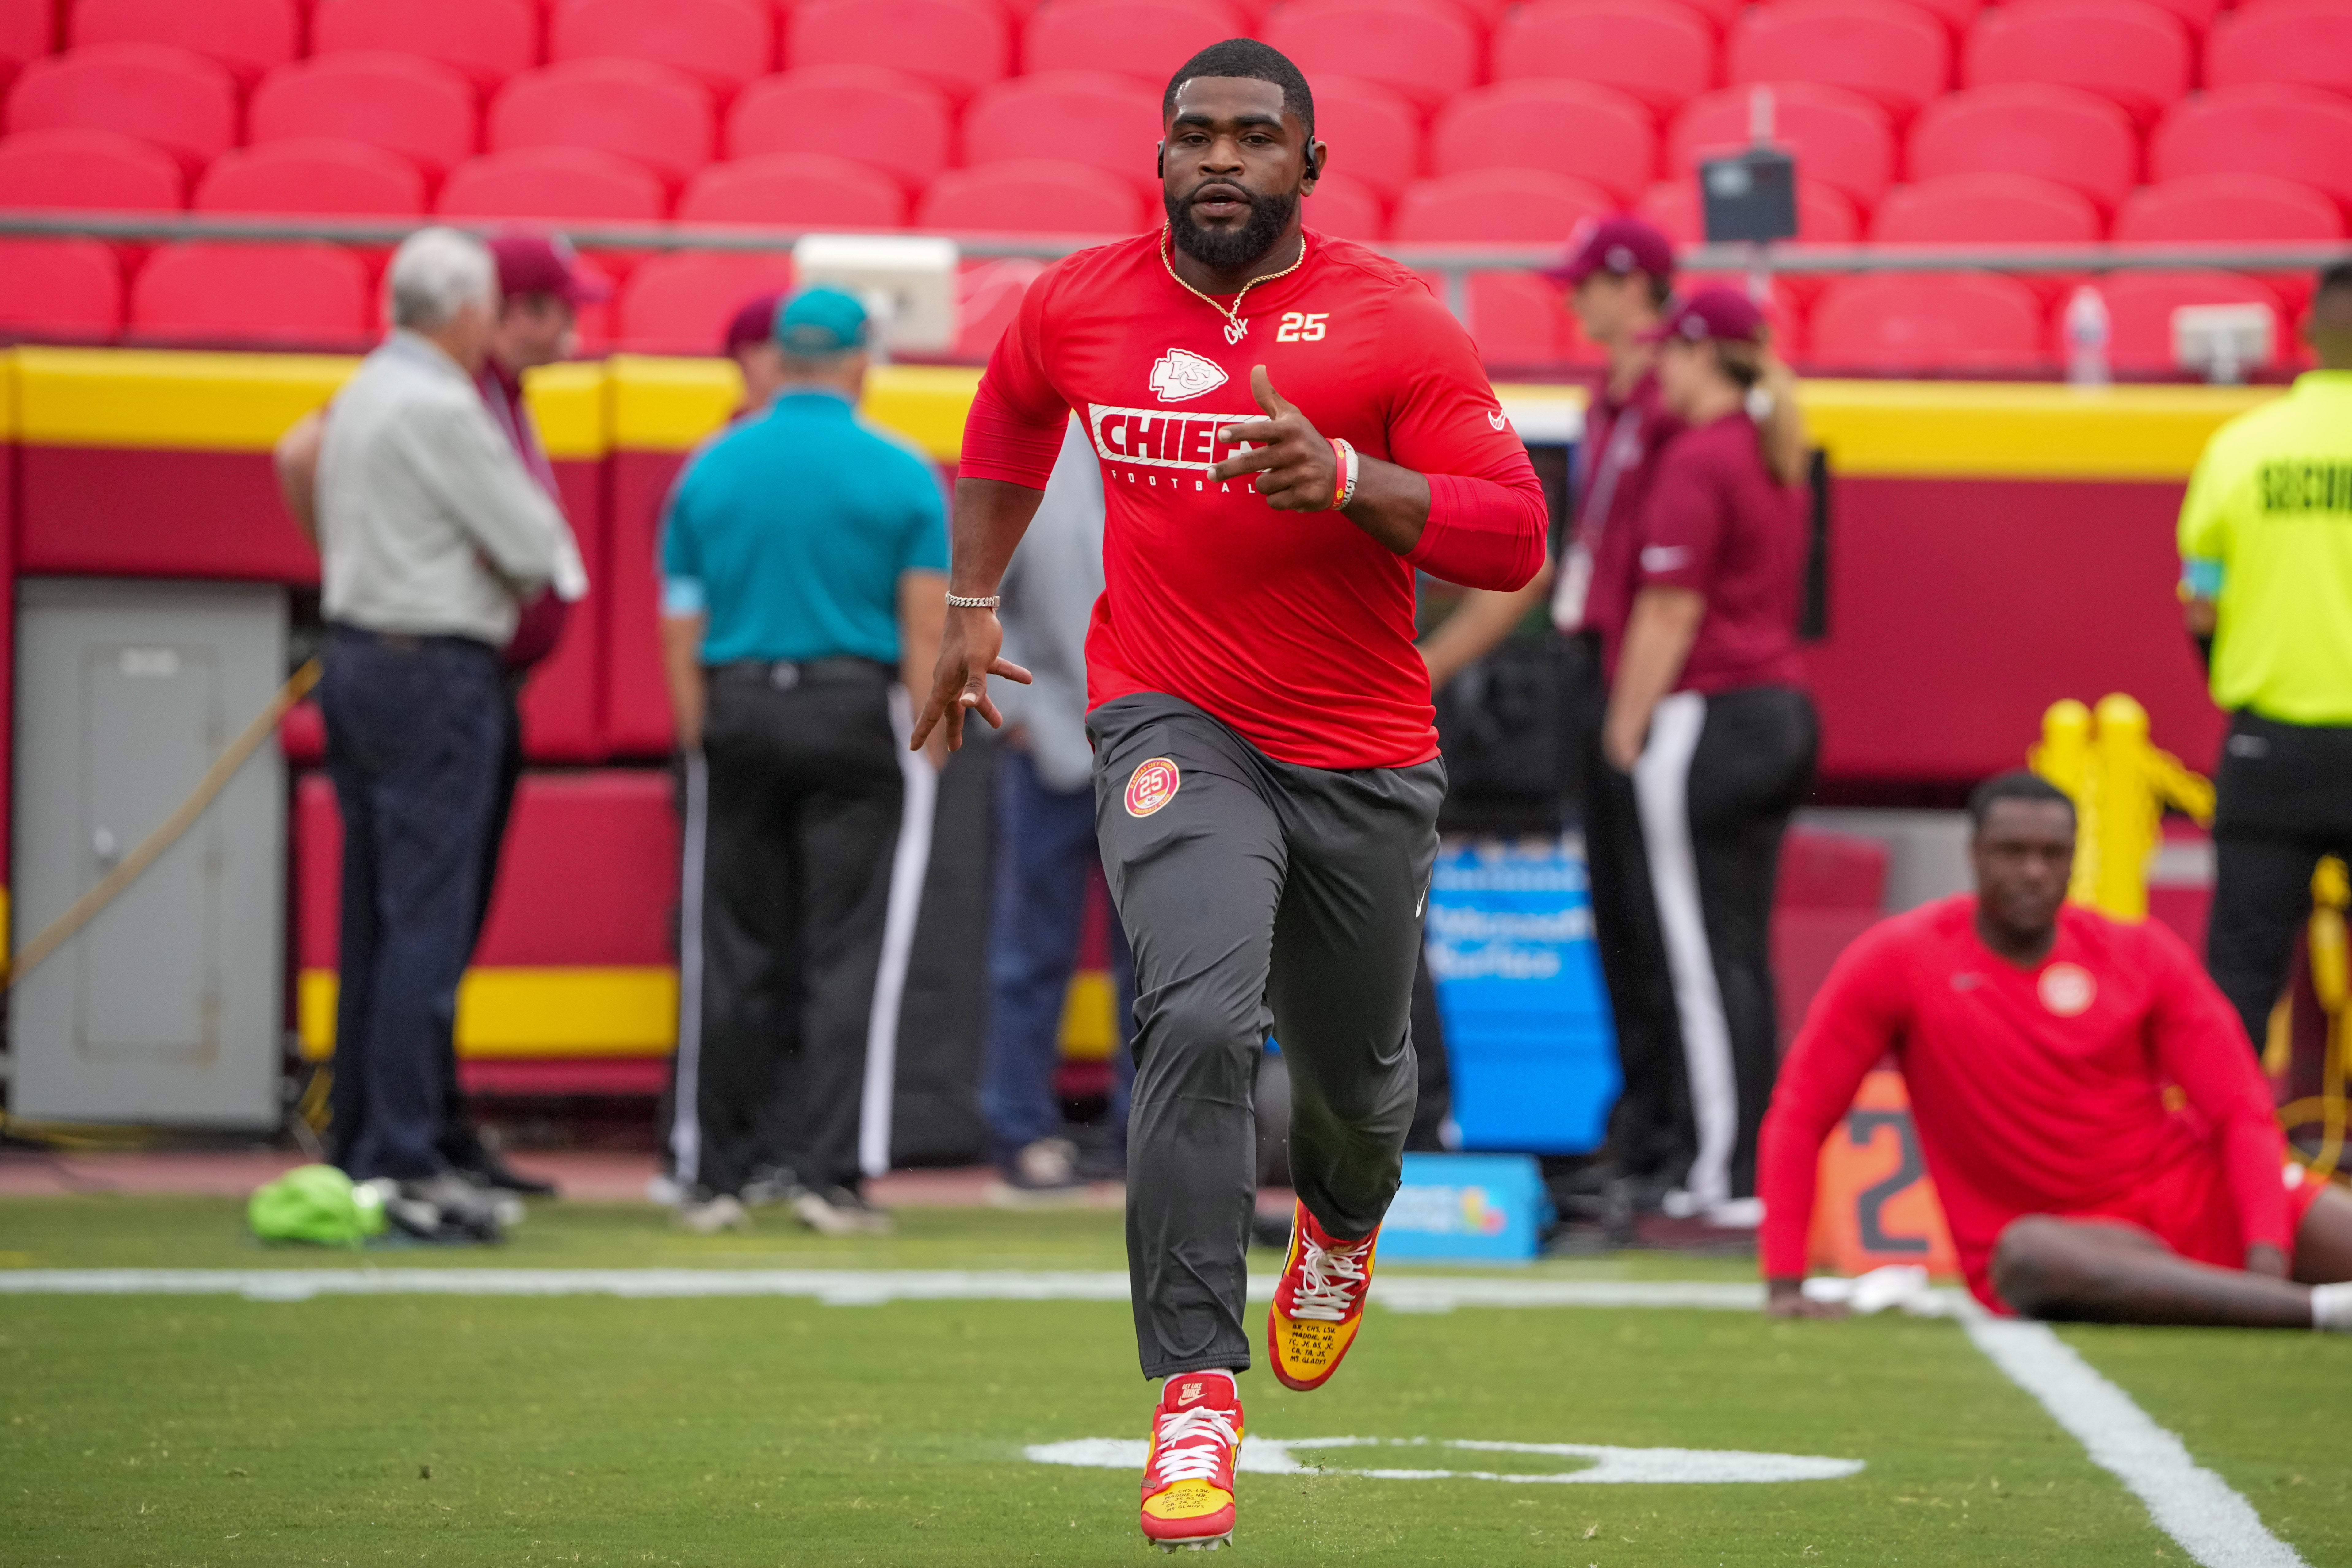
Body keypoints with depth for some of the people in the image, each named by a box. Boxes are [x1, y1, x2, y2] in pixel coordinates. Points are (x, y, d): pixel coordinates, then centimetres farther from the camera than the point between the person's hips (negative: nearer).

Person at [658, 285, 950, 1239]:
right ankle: (825, 1172, -5)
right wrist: (929, 745, -1)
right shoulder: (902, 475, 0)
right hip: (853, 714, -2)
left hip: (737, 711, 2)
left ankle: (714, 1177, 7)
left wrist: (699, 745, 9)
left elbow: (680, 627, 6)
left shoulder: (710, 471, 7)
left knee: (730, 956, 6)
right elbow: (925, 630, -5)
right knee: (844, 955, 0)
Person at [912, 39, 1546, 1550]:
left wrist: (1345, 478, -29)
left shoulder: (1393, 322, -10)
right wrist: (972, 602, 24)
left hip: (1365, 766, 0)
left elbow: (1514, 535, -15)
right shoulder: (1078, 307, 0)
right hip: (1176, 731, 0)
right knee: (1201, 1020, -25)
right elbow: (1009, 423, 24)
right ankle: (1198, 1395, -23)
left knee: (1356, 1075, 17)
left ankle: (1344, 1219, 56)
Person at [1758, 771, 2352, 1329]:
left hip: (2188, 1192, 3)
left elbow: (2242, 1111, -3)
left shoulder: (2145, 955, 2)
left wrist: (2268, 1252, -20)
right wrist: (1785, 1285, -9)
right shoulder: (1898, 959, -3)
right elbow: (1801, 1113, -1)